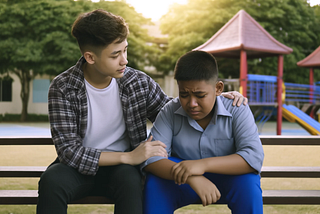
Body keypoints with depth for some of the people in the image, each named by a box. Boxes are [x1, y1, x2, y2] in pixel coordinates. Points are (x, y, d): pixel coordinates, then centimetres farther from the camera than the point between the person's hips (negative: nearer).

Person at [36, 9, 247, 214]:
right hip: (80, 166, -1)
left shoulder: (139, 82, -7)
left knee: (130, 179, -34)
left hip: (122, 168, 1)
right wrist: (128, 157, -27)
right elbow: (68, 150, -19)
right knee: (52, 180, -33)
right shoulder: (63, 88, -13)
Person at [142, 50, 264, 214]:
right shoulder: (170, 113, -10)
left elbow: (254, 157, -26)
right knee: (155, 181, -28)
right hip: (185, 182, 1)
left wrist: (203, 165, -39)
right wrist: (192, 179, -38)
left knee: (248, 181, -32)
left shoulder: (237, 111, -14)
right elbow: (150, 157, -20)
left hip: (226, 180, 0)